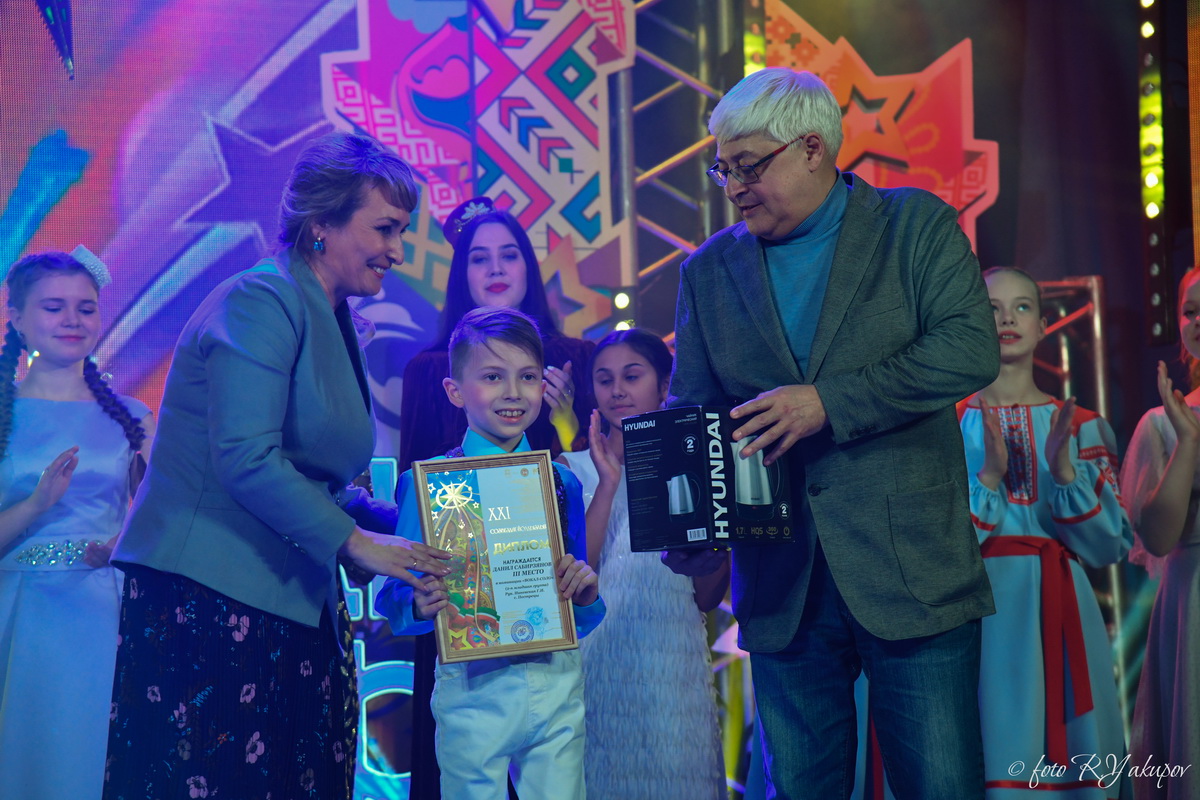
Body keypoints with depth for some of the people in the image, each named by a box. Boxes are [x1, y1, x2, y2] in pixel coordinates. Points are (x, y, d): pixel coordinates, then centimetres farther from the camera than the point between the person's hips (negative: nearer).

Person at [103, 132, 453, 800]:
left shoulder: (331, 321, 18)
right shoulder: (261, 301, -10)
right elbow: (246, 459, -20)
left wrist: (404, 526, 9)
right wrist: (355, 542, -16)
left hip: (293, 610, 9)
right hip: (207, 603, -9)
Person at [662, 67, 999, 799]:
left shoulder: (917, 225, 2)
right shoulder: (710, 270, 12)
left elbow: (971, 350, -11)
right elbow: (690, 408, 10)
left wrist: (828, 401, -18)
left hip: (911, 570, -3)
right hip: (781, 583, 3)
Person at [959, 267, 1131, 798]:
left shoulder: (1080, 427, 8)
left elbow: (1110, 546, 2)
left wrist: (1064, 471, -12)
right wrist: (987, 476, -16)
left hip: (1060, 617, 2)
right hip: (982, 612, -2)